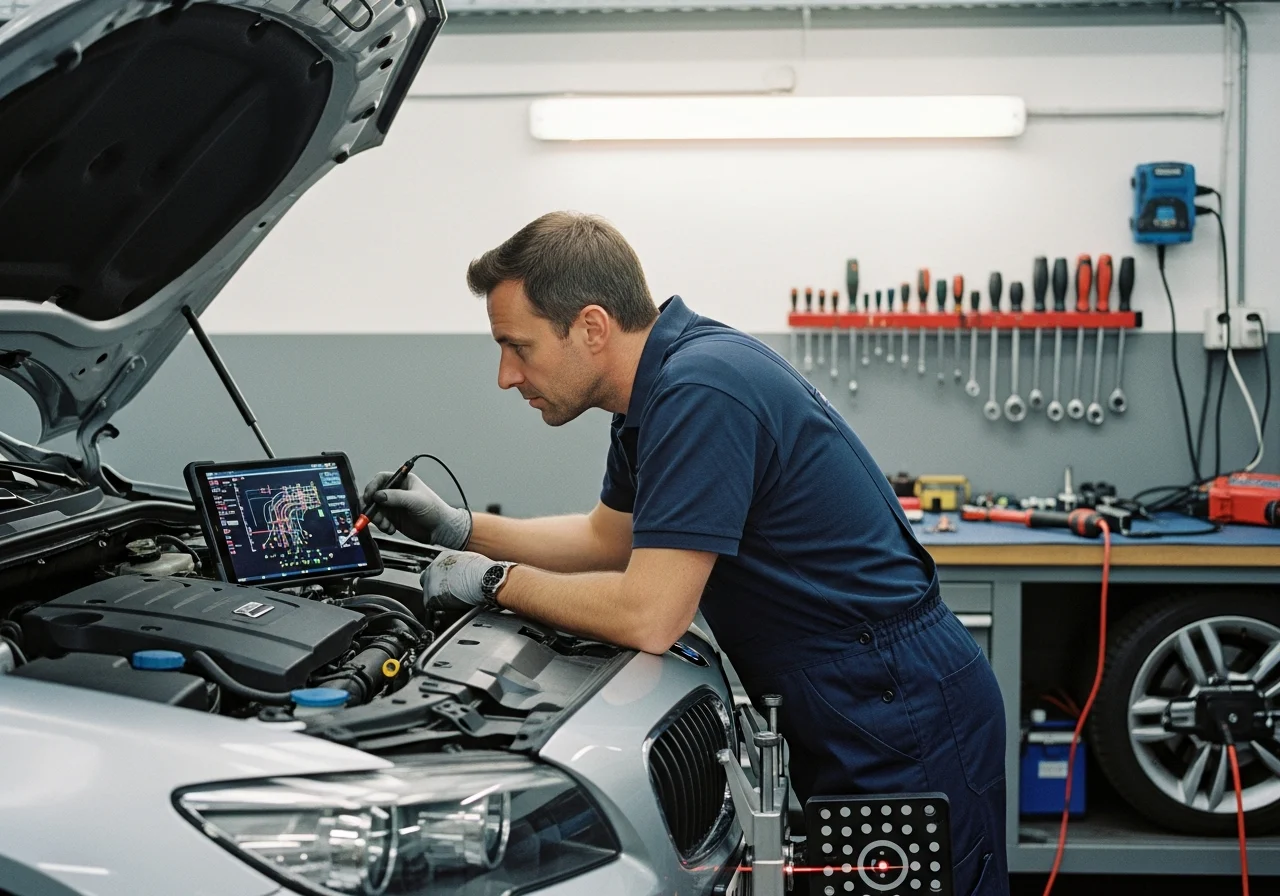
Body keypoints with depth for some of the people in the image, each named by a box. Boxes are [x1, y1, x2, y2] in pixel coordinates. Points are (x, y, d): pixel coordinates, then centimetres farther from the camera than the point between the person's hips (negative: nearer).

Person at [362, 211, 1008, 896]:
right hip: (839, 715, 10)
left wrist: (496, 581, -10)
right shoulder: (659, 387, 8)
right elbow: (608, 538, 25)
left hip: (904, 721, -10)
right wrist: (461, 530, 17)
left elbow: (647, 618, -25)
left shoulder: (700, 393, -24)